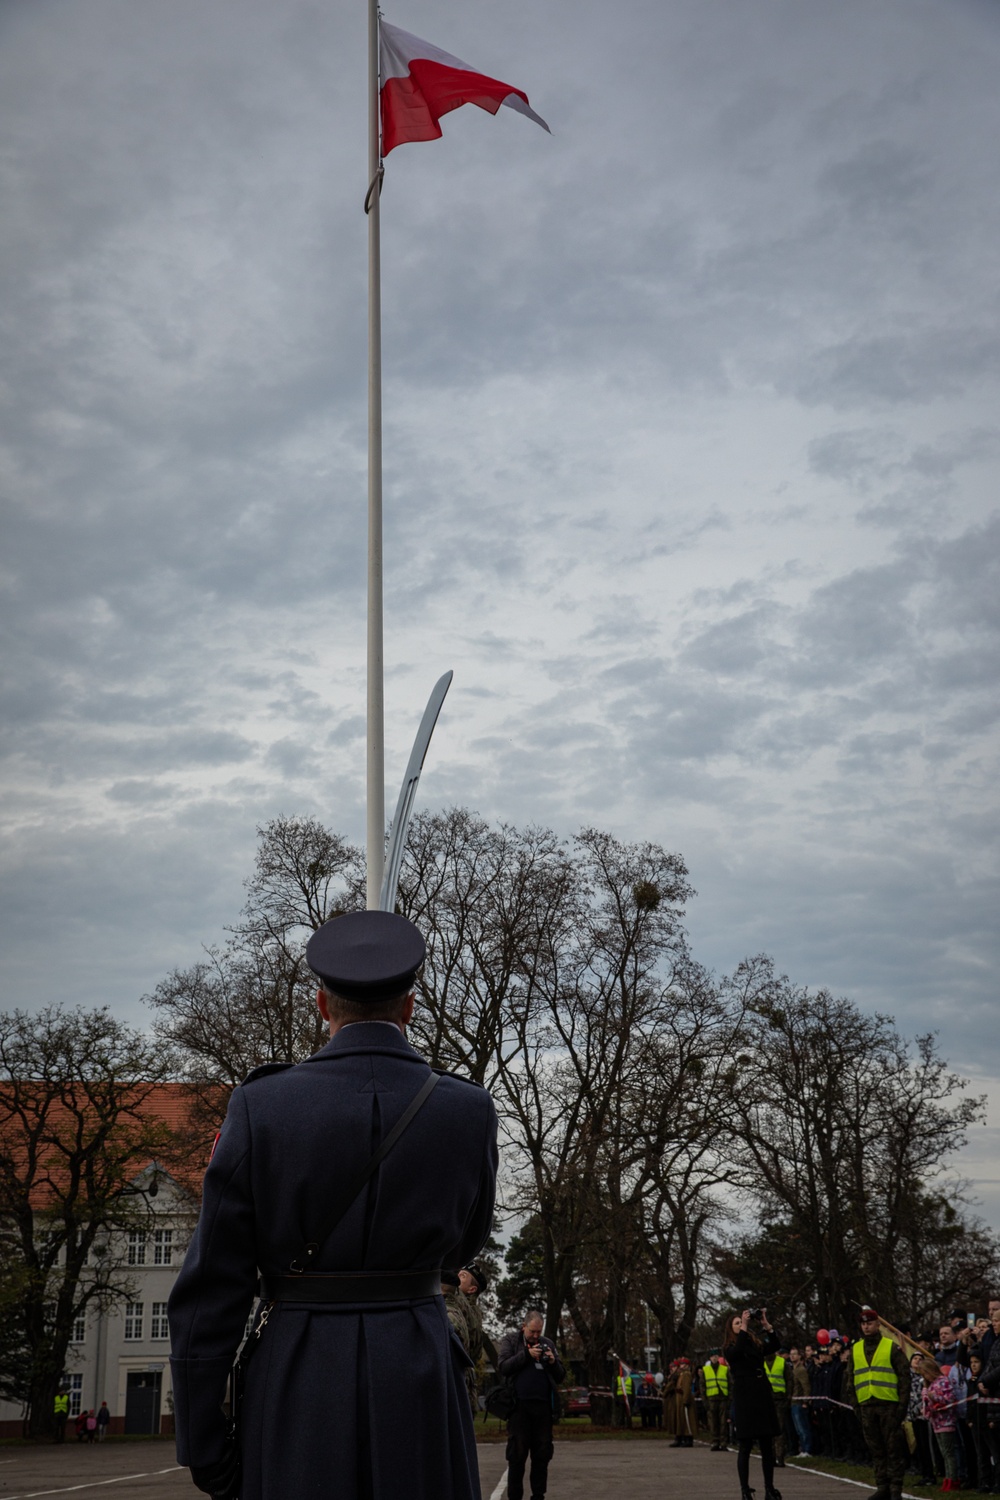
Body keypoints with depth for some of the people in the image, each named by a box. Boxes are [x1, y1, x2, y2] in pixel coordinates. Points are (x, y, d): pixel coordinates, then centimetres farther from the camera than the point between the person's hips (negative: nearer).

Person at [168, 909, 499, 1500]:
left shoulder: (262, 1106, -6)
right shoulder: (469, 1110, -3)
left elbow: (210, 1291, -5)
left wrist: (204, 1447, 3)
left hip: (295, 1383, 0)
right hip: (419, 1378, 1)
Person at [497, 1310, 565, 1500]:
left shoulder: (547, 1344, 16)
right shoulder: (510, 1340, 8)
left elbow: (560, 1375, 16)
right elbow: (503, 1367, -6)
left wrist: (553, 1362, -4)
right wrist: (526, 1354, -13)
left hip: (543, 1405, 3)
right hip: (519, 1404, -3)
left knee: (542, 1453, 4)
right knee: (517, 1454, -2)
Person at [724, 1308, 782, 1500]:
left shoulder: (757, 1343, 13)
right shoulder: (730, 1348, 2)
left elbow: (774, 1347, -4)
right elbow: (736, 1352, -21)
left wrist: (766, 1325, -14)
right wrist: (744, 1327, -23)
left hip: (763, 1395, 4)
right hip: (744, 1398, -4)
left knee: (768, 1446, 5)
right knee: (745, 1446, -3)